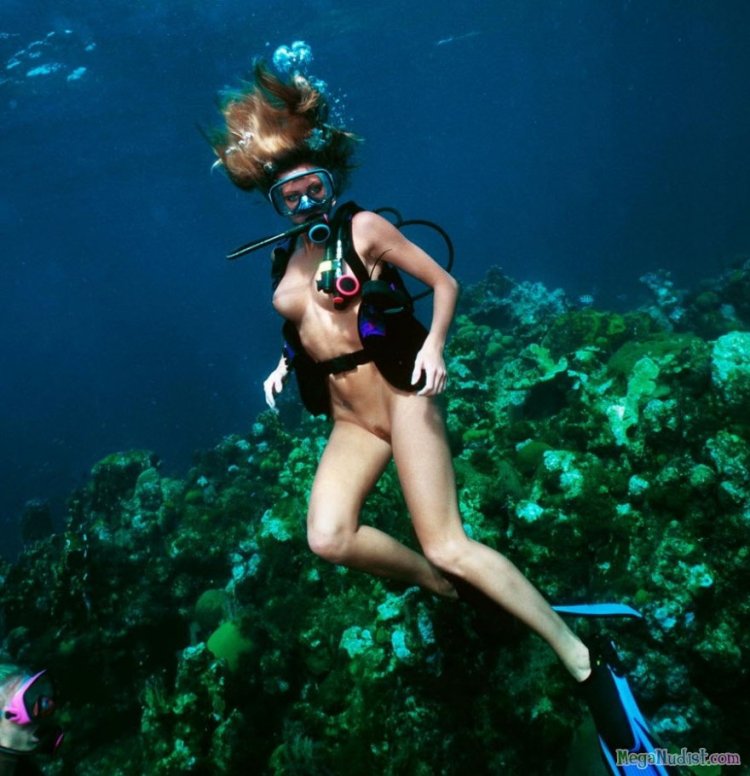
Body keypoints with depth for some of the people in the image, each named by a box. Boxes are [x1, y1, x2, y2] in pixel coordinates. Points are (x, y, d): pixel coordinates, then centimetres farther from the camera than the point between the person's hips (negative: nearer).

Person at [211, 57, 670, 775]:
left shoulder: (364, 228, -2)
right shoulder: (284, 261, 14)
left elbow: (444, 283, -3)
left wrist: (432, 345, -19)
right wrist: (284, 364, 9)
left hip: (398, 394, -5)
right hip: (349, 420, 6)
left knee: (447, 546, -14)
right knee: (327, 538, -18)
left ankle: (581, 659, 1)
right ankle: (445, 587, 9)